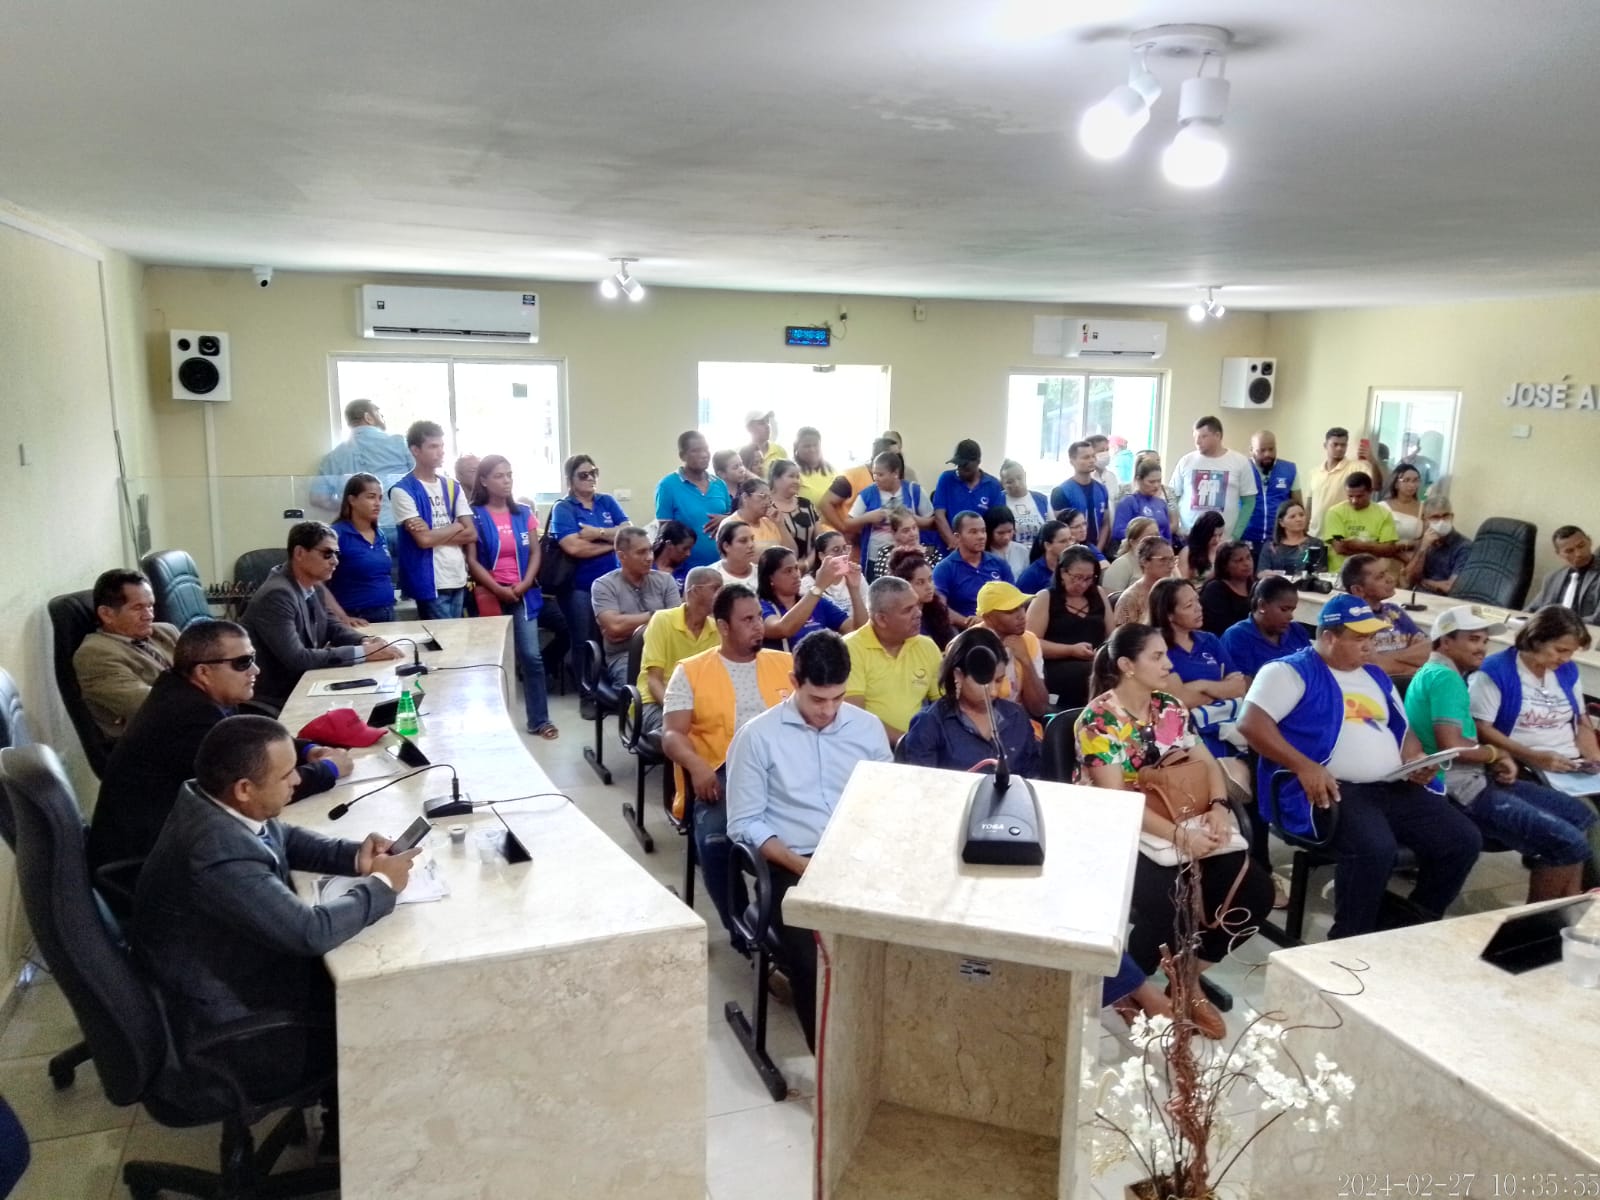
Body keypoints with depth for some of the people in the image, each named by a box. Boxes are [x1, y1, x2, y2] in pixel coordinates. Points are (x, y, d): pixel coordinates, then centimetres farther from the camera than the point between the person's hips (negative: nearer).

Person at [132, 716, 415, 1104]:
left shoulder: (210, 800, -9)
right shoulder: (219, 855, -36)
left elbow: (285, 838, 9)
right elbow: (312, 931, -35)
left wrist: (353, 857, -8)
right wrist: (381, 885, -19)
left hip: (234, 975, 8)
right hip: (230, 1035, -8)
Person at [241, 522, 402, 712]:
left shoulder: (312, 586, 2)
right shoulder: (277, 595, -21)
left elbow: (329, 626, 16)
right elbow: (296, 659, -27)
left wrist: (364, 642, -5)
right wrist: (362, 653, -26)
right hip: (276, 701, -8)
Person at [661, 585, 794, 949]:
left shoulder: (785, 663, 16)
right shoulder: (690, 671, 8)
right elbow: (672, 734, 1)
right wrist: (697, 767, -20)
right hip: (721, 774, -1)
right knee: (715, 839, -30)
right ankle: (740, 926, -5)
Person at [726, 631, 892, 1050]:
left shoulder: (868, 728, 8)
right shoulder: (758, 736, -3)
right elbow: (745, 824, -3)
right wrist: (802, 865, -15)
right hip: (793, 868, -2)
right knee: (815, 960, -28)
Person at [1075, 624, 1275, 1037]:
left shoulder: (1171, 707, 10)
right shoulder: (1099, 718, -12)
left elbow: (1207, 764, 10)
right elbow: (1115, 799, -18)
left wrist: (1219, 808, -11)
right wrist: (1179, 835, -24)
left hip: (1183, 821, 7)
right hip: (1122, 831, -7)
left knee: (1256, 890, -8)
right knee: (1168, 910, -30)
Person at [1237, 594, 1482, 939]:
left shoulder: (1375, 677, 23)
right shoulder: (1292, 671, -3)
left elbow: (1402, 729, 30)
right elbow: (1251, 723, -14)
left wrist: (1415, 760, 5)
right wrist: (1305, 767, -22)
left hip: (1392, 788, 8)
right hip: (1331, 790, -8)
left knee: (1464, 839, -3)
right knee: (1375, 847, -33)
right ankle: (1350, 943, -13)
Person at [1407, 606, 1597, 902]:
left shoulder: (1446, 675, 18)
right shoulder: (1444, 677, -16)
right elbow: (1452, 747, -25)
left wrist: (1501, 760, 0)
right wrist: (1498, 755, -6)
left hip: (1472, 777, 11)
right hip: (1456, 787, -11)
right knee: (1567, 841, -17)